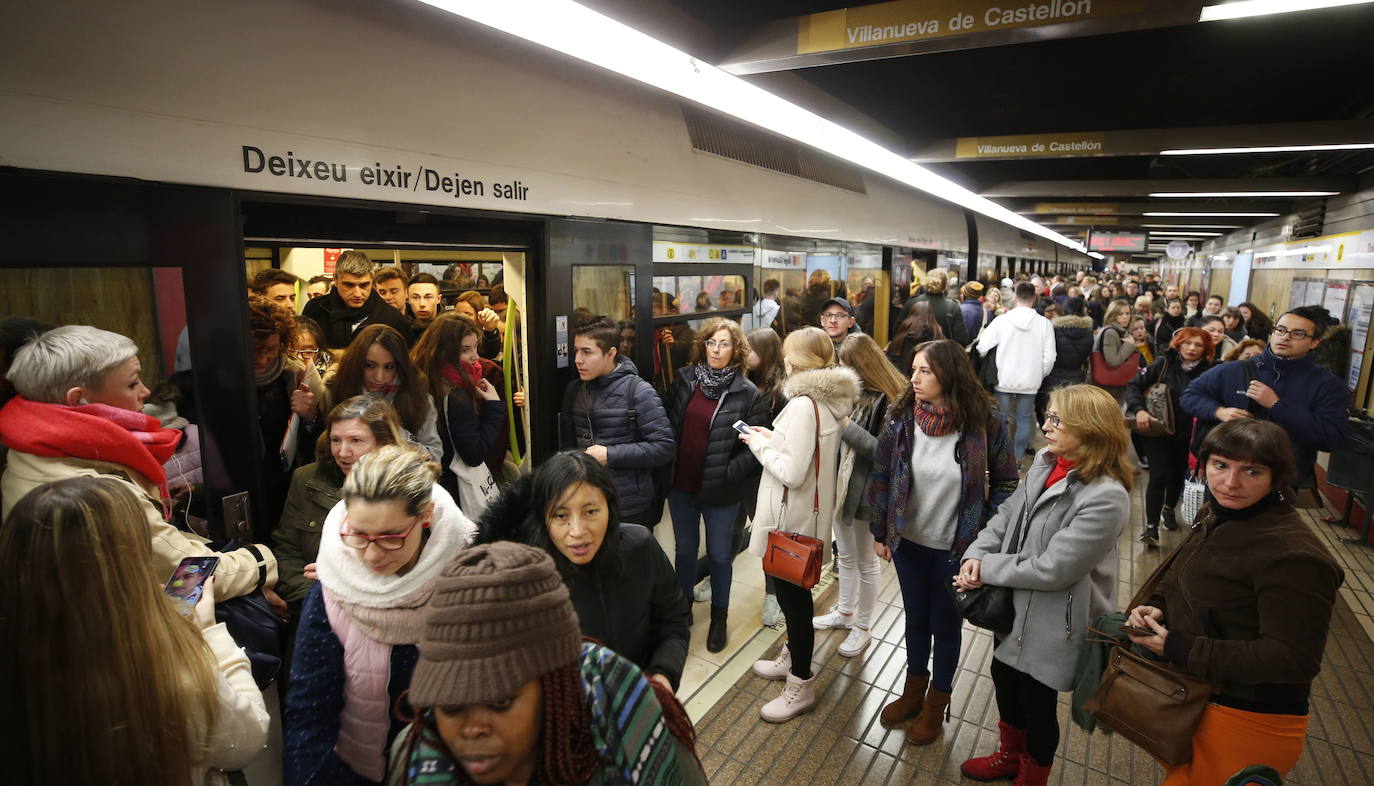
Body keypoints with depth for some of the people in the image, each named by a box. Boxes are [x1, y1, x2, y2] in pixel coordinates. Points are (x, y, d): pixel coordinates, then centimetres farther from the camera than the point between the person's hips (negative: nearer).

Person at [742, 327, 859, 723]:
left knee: (792, 594, 5)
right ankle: (792, 657, 43)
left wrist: (759, 442, -14)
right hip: (809, 510, 10)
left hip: (792, 517, -10)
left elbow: (791, 472, -27)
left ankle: (801, 685, 21)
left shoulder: (803, 405, -25)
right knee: (793, 592, 24)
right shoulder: (830, 400, 4)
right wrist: (772, 438, 5)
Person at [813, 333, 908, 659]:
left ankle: (863, 627, 30)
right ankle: (844, 612, 43)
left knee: (866, 562, 13)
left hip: (866, 492, -6)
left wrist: (847, 426, -25)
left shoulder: (888, 400, -18)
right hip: (839, 485, 7)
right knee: (845, 556, 23)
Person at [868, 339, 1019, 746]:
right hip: (908, 541, 2)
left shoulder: (985, 422, -18)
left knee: (946, 626, 16)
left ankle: (936, 703, 39)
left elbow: (1006, 482, -5)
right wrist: (880, 533, 1)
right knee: (915, 619, 20)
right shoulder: (901, 417, -13)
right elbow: (881, 476, -3)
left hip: (956, 547, -2)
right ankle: (913, 690, 44)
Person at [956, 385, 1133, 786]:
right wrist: (975, 556, -12)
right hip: (1015, 606, 7)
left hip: (1054, 621, -7)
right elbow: (1007, 515, 3)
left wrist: (986, 569, -17)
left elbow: (1053, 568, -28)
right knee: (1004, 679, 25)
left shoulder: (1105, 497, -28)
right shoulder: (1045, 462, -5)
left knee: (1037, 701, 15)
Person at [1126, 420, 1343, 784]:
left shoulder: (1294, 555, -26)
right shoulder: (1216, 515, 2)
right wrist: (1155, 607, -7)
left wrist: (1181, 649, -28)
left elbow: (1293, 659, -28)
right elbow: (1179, 580, 14)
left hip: (1244, 723, -8)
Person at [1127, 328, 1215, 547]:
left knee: (1178, 474, 19)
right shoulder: (1164, 364, -8)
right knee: (1159, 476, -10)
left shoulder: (1207, 372, -5)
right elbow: (1134, 385, -8)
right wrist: (1139, 410, -23)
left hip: (1186, 434, 3)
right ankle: (1151, 526, -5)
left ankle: (1169, 509, 45)